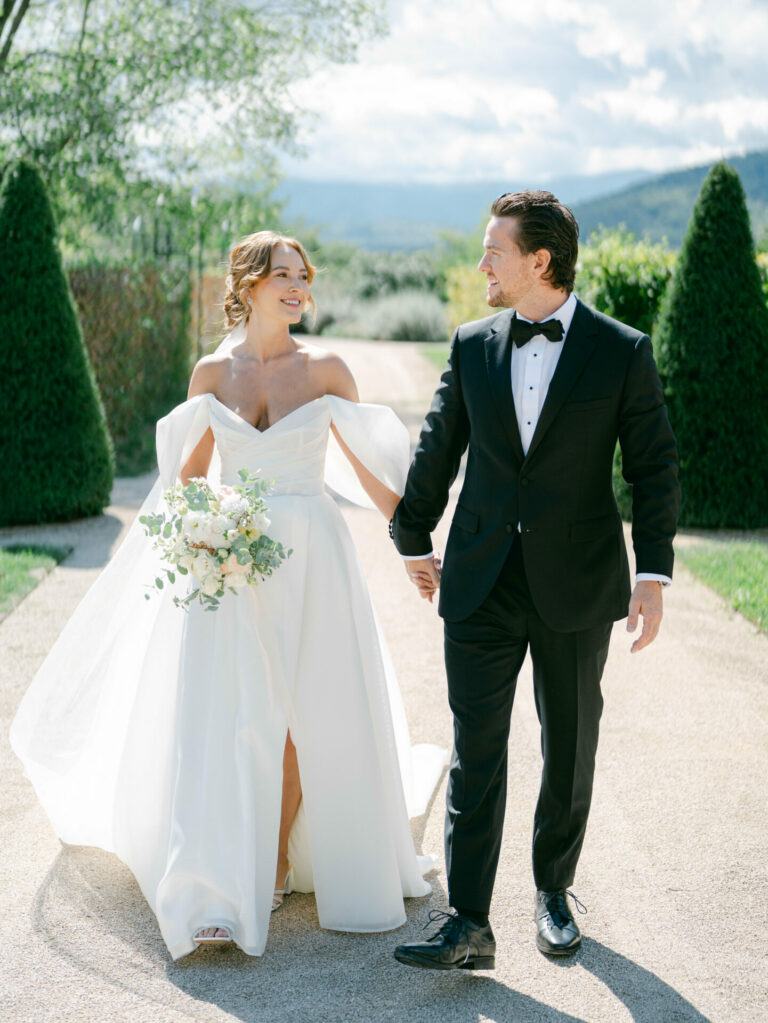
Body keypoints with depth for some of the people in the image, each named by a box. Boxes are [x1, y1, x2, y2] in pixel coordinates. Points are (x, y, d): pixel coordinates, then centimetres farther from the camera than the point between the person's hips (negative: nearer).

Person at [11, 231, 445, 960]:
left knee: (300, 714, 3)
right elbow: (191, 468, 13)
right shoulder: (212, 372, 4)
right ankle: (218, 895, -4)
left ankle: (278, 859, 22)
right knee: (225, 717, -5)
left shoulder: (324, 369, 0)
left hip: (309, 559, -1)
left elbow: (363, 460, 10)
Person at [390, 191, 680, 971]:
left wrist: (653, 573, -9)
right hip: (482, 585, 2)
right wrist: (413, 539, 21)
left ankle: (553, 892, 32)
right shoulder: (472, 346, 3)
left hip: (577, 585, -1)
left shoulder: (622, 351, -4)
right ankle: (468, 926, 3)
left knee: (569, 749, 13)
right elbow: (437, 450, 14)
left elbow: (654, 468, -2)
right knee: (475, 753, -1)